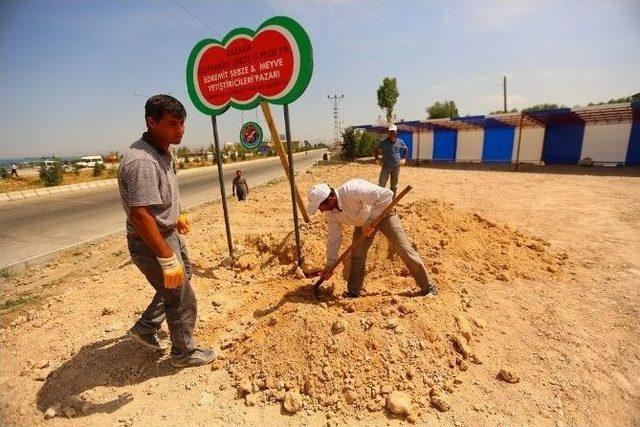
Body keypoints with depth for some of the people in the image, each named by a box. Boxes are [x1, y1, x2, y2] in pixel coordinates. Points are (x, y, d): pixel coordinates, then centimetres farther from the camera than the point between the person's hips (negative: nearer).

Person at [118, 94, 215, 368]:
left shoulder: (163, 150, 3)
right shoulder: (141, 160, -28)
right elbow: (140, 215, -33)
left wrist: (176, 215, 29)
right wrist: (167, 259, -31)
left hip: (169, 233, 10)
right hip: (151, 242, -10)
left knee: (181, 279, 27)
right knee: (182, 300, 5)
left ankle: (145, 328, 41)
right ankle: (185, 353, 29)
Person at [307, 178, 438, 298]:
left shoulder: (352, 191, -40)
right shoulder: (330, 213, -16)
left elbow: (386, 195, -38)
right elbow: (333, 239, -6)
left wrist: (370, 221, -36)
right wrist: (330, 265, -3)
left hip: (383, 213, -5)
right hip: (363, 221, 6)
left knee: (405, 250, -4)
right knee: (357, 255, -3)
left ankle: (428, 287, 10)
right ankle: (353, 292, 14)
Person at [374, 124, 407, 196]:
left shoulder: (400, 142, 3)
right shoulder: (383, 142, -5)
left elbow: (406, 149, 20)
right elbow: (376, 151, 7)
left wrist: (404, 159, 11)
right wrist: (377, 159, -3)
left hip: (396, 167, 3)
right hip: (386, 166, -3)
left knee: (394, 185, 12)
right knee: (381, 185, -8)